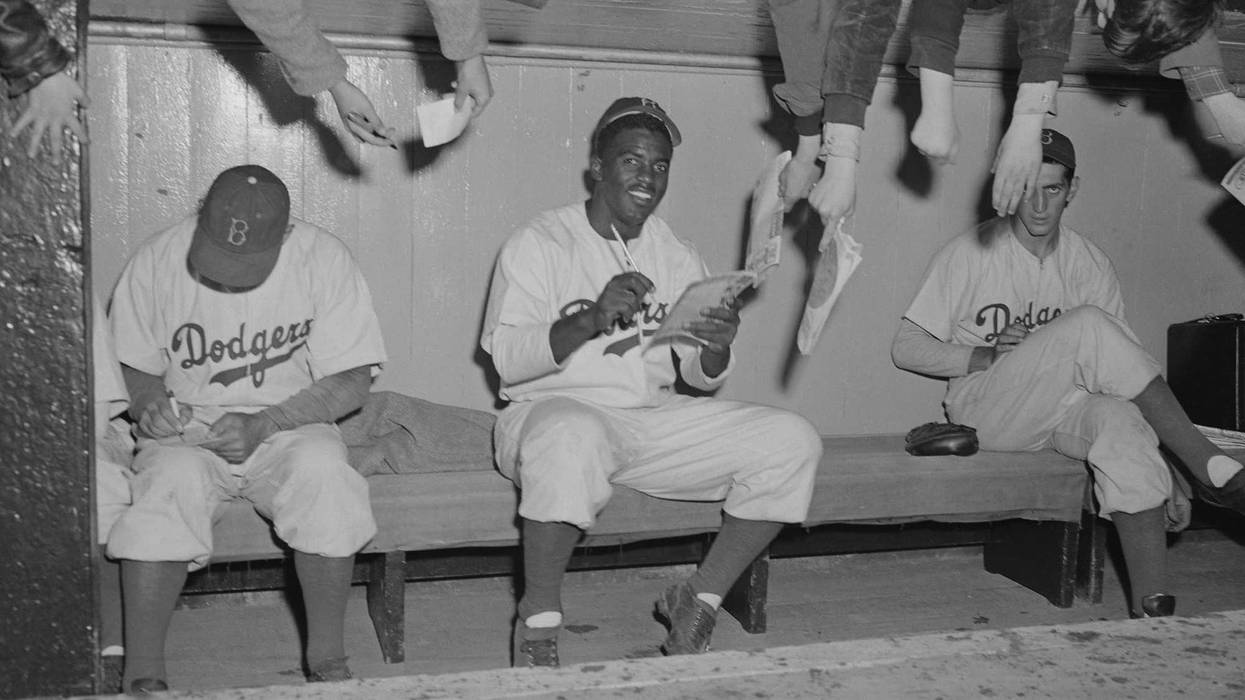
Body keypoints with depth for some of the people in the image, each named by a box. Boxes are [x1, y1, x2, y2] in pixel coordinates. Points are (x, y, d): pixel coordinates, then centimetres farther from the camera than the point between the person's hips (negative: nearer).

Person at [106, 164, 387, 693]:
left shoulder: (323, 259, -11)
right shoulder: (155, 262, -7)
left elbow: (353, 380, -9)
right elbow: (131, 367, 6)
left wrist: (263, 425, -21)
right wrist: (147, 400, -18)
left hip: (290, 425, 0)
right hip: (186, 428, 1)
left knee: (323, 471, -33)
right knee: (170, 481, -33)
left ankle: (327, 653, -18)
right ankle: (142, 672, -24)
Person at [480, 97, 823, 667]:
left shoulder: (678, 258, 14)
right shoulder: (538, 244, -2)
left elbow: (700, 379, 12)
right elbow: (506, 359, -11)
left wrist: (717, 350, -12)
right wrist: (591, 320, -26)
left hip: (655, 419, 5)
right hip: (558, 409, -5)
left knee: (792, 442, -11)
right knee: (571, 438, -42)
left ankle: (699, 600, -1)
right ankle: (538, 622, -21)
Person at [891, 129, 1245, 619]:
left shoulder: (1089, 265, 8)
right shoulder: (971, 253, 0)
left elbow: (1114, 365, 6)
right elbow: (906, 350, -1)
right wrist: (987, 356, -13)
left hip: (1063, 412, 3)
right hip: (983, 408, -3)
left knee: (1124, 421, -35)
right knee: (1086, 324, -29)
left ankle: (1152, 603, -39)